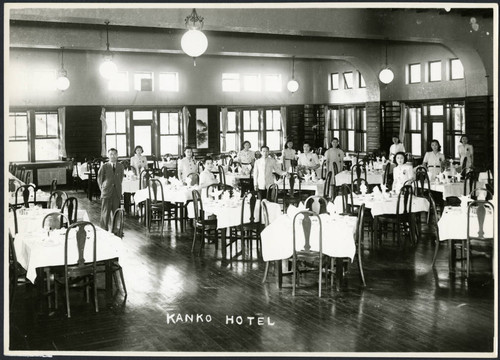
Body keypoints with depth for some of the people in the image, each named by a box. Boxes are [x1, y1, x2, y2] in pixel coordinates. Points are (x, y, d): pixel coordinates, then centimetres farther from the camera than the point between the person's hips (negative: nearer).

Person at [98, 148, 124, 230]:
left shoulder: (120, 167, 6)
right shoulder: (104, 167, -3)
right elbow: (99, 179, 5)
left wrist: (118, 187, 10)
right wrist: (103, 189, 3)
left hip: (117, 193, 3)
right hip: (106, 193, -3)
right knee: (105, 212, -2)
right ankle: (104, 230, 4)